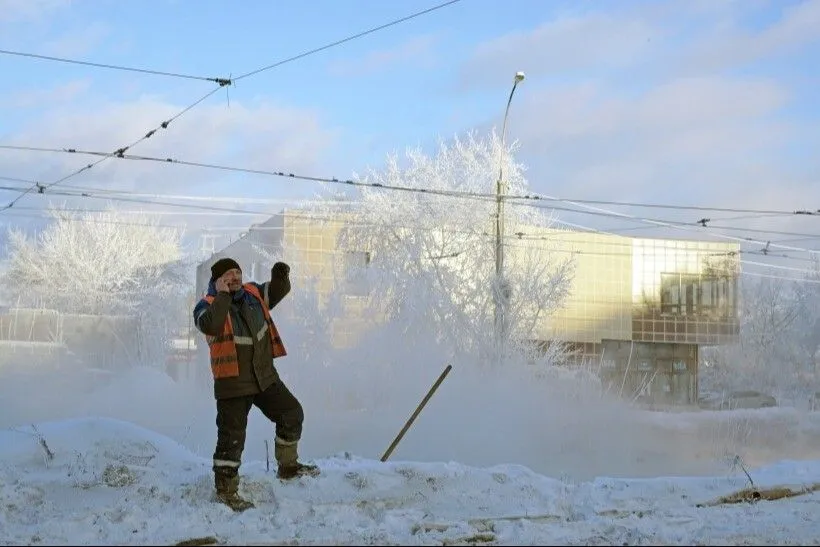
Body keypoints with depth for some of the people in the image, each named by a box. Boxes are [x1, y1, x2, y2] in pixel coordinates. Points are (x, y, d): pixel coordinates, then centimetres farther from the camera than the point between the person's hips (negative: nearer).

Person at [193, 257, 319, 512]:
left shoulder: (253, 293, 5)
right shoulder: (207, 305, -12)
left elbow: (278, 291, 20)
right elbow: (210, 325, -33)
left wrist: (280, 276, -2)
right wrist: (223, 295, -27)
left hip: (265, 376, 6)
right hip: (232, 383, -6)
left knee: (292, 414, 11)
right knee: (232, 436, -4)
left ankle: (288, 466, 29)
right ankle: (226, 490, 9)